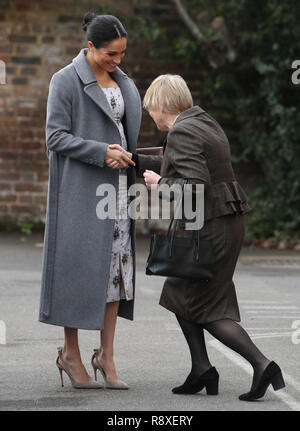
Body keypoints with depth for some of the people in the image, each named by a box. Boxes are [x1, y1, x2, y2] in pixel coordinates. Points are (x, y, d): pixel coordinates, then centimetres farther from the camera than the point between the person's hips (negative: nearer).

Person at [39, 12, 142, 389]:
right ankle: (70, 353, 8)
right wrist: (102, 152, -20)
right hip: (81, 188, -7)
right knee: (80, 266, -3)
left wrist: (129, 158, 6)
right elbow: (56, 136, -12)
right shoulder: (66, 81, -8)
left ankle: (106, 355, 6)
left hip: (116, 185, 7)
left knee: (116, 266, 2)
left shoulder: (121, 82, 13)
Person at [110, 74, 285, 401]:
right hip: (228, 220, 10)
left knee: (205, 307, -1)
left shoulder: (181, 132, -15)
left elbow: (195, 183, -25)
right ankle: (201, 370, 16)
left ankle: (261, 364, -10)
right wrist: (134, 160, 19)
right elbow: (174, 166, 23)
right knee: (180, 294, 18)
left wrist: (159, 184, -10)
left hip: (209, 226, -10)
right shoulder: (204, 124, 15)